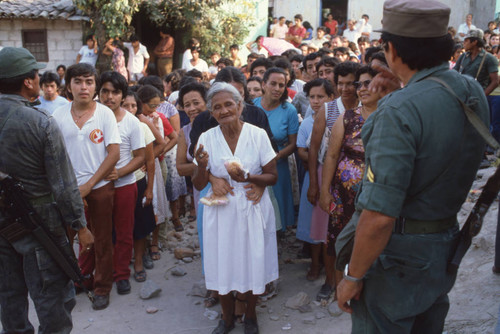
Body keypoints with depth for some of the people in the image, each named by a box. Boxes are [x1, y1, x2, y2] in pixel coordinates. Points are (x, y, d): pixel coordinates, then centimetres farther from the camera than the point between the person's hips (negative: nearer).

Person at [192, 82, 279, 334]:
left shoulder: (258, 134, -8)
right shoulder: (207, 138, -4)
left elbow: (273, 177, -4)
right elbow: (199, 185, -1)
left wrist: (248, 177, -23)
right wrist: (202, 167, -22)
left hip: (253, 209, -1)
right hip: (221, 212, 1)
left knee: (253, 263, 10)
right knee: (222, 264, 11)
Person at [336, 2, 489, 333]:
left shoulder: (400, 110, -27)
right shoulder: (474, 92, -3)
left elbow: (379, 218, -30)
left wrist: (353, 277, -17)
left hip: (398, 253, -8)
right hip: (446, 245, 8)